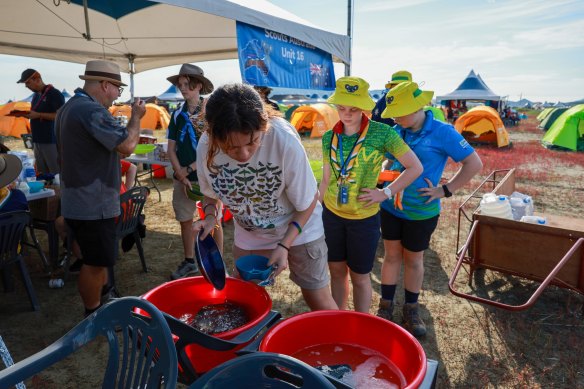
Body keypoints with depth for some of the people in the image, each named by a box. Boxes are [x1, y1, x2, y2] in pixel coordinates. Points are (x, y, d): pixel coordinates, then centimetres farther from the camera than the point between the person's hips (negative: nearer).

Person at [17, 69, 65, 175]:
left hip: (51, 140, -9)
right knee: (41, 173, 11)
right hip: (37, 140, 9)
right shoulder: (36, 95, 17)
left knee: (57, 173, -6)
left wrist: (38, 115, -19)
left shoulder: (54, 94, -10)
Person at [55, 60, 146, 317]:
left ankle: (102, 308, 35)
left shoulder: (70, 107, 15)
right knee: (95, 263, 2)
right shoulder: (91, 110, -22)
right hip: (93, 204, -11)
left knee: (98, 260, 21)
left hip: (80, 201, 11)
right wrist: (136, 116, -10)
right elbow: (127, 145, -24)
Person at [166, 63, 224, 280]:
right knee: (185, 220, 12)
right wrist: (181, 176, -7)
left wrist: (190, 168, -12)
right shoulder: (177, 115, 7)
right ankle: (189, 262, 28)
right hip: (182, 178, 5)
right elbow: (171, 149, 6)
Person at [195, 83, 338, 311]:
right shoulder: (206, 147, -24)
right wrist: (210, 217, -21)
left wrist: (284, 245, -23)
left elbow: (308, 200, -18)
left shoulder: (285, 140, -33)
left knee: (318, 300, 6)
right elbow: (211, 193, -2)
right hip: (248, 234, 3)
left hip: (298, 228, -3)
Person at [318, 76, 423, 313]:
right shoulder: (329, 137, -1)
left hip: (364, 218, -3)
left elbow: (415, 168, -9)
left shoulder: (381, 133, -13)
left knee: (359, 277, 10)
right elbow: (326, 179, 8)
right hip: (331, 214, 4)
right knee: (336, 271, 17)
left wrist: (385, 193, -14)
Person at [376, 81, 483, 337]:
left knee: (414, 260, 12)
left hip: (421, 212, -3)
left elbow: (474, 164, -12)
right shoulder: (397, 131, -1)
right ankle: (386, 306, 31)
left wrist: (445, 190, -16)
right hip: (391, 207, 3)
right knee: (391, 256, 14)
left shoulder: (443, 132, -15)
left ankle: (411, 310, 33)